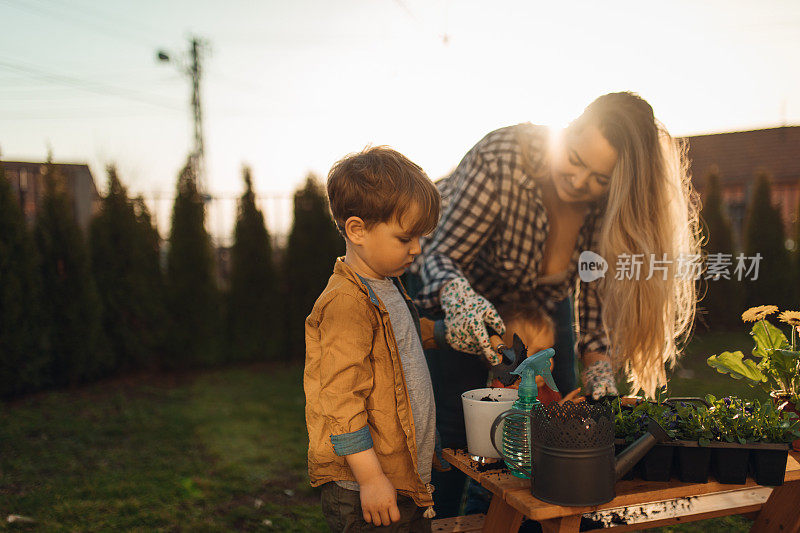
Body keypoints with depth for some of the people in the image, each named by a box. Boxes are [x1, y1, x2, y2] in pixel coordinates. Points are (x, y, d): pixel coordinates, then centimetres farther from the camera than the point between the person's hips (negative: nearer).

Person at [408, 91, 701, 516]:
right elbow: (441, 254, -32)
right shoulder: (501, 160, -35)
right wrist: (457, 297, -53)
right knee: (453, 432, -8)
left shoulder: (612, 203, -21)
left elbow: (598, 282, -10)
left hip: (543, 300, 4)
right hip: (449, 296, -4)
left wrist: (598, 362, -23)